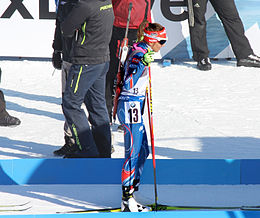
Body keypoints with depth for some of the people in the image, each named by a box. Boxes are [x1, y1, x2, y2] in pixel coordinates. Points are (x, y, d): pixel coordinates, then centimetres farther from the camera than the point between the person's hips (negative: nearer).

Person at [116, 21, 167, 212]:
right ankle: (127, 199, -5)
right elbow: (129, 83, -27)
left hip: (133, 107, 11)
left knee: (143, 151, 14)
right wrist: (142, 64, -35)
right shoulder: (139, 54, -17)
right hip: (131, 107, -11)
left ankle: (129, 197, 19)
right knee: (133, 153, -7)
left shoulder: (140, 52, 13)